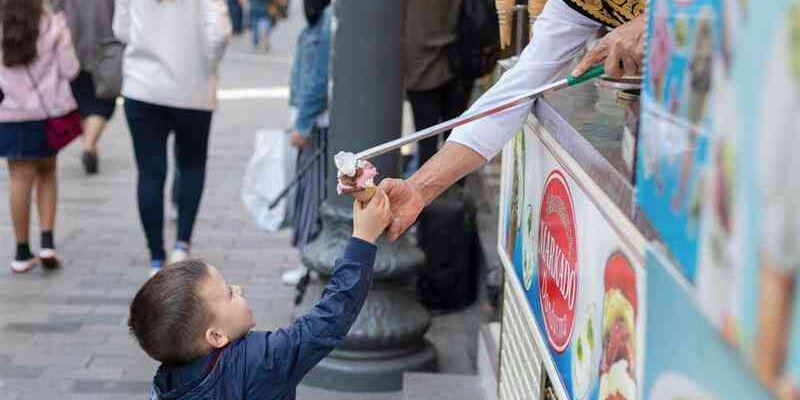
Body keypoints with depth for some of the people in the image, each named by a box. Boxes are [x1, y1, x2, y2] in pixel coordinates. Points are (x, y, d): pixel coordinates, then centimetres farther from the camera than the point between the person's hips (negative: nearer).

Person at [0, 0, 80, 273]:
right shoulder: (53, 26, -7)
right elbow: (70, 70, -4)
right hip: (49, 111, 0)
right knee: (47, 171, 16)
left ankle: (22, 253, 10)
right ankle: (47, 243, 6)